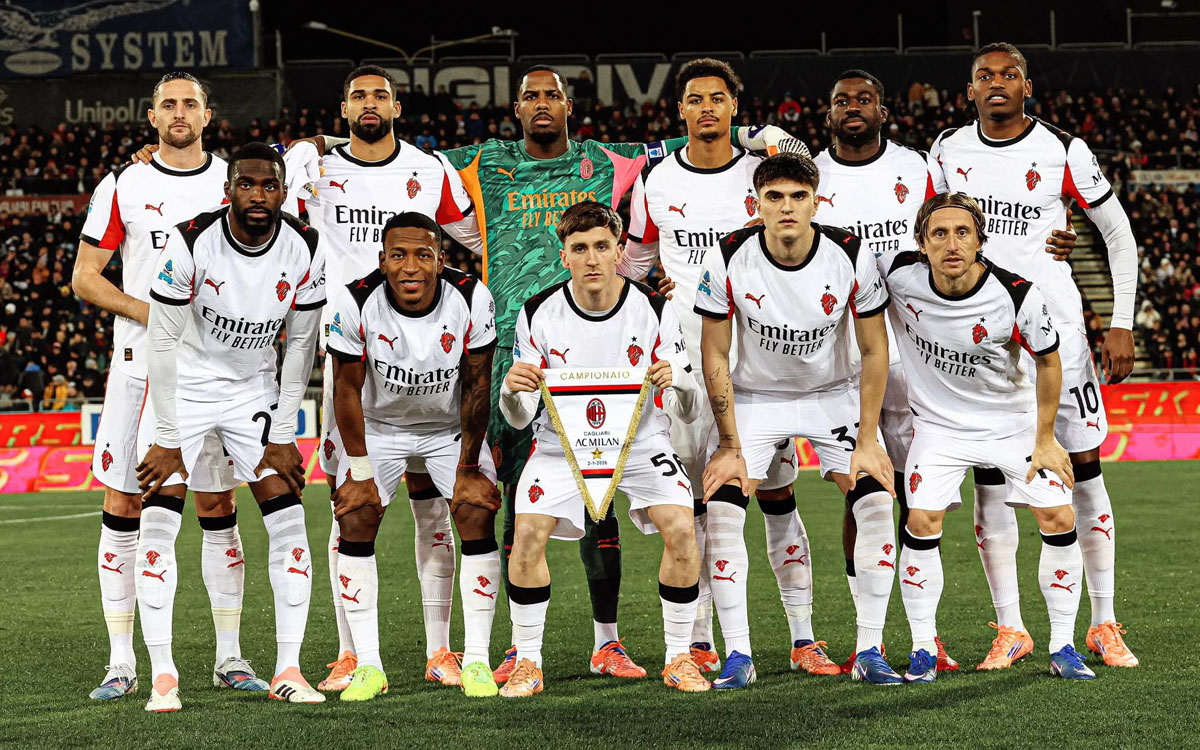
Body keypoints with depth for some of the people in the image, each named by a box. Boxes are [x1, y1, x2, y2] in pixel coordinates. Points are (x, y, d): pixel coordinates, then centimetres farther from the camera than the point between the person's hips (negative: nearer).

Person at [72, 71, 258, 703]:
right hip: (141, 365, -1)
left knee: (218, 513, 4)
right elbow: (84, 279, 2)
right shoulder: (122, 187, 3)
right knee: (123, 511, -1)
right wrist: (152, 313, -12)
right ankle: (122, 663, 6)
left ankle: (229, 657, 12)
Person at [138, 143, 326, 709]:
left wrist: (282, 437, -5)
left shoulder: (304, 249, -15)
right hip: (185, 383, -2)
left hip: (255, 387, 3)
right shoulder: (192, 242, -24)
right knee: (159, 525, -12)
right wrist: (168, 442, -16)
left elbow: (300, 345, -4)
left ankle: (288, 670, 1)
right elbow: (163, 341, -17)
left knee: (288, 522, -6)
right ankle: (163, 677, -6)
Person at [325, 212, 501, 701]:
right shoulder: (356, 302, -26)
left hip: (451, 426, 0)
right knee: (355, 520, -14)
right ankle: (368, 665, -8)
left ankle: (476, 661, -7)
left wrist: (468, 467, -11)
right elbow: (348, 390, -14)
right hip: (379, 425, 0)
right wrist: (360, 470, -13)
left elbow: (477, 388, -14)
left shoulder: (471, 299, -25)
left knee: (478, 515, -14)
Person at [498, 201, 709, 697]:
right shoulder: (538, 314, -12)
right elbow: (519, 420, -8)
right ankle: (527, 665, -5)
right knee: (527, 534, -21)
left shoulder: (653, 310, -13)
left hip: (640, 438, 0)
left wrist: (676, 382, -34)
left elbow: (688, 412, -12)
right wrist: (512, 389, -31)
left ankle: (678, 658, -3)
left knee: (681, 529, -22)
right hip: (563, 442, 0)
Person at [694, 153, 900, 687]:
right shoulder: (729, 260, -20)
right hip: (753, 397, 0)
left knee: (876, 501, -16)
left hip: (832, 395, 1)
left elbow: (874, 351, -9)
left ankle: (869, 652, -5)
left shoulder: (850, 257, -19)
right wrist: (730, 446, -13)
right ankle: (738, 656, -7)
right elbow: (714, 355, -11)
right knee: (722, 510, -17)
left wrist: (866, 441, -13)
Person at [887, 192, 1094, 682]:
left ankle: (1062, 649, 5)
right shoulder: (899, 276, -22)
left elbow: (1047, 361, -6)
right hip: (940, 421, 0)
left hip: (1014, 419, 0)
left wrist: (1045, 439, -3)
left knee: (1059, 519, -9)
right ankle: (923, 649, 0)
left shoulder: (1018, 296, -24)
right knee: (922, 522, -15)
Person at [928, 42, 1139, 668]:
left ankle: (1103, 626, 8)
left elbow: (1119, 235, 3)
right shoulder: (948, 153, 6)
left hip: (1054, 325, -2)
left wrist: (1122, 326, -2)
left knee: (1083, 466, -1)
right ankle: (1009, 629, 7)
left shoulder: (1062, 152, -4)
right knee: (988, 476, 0)